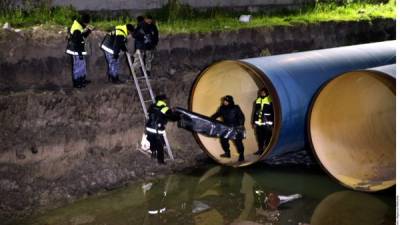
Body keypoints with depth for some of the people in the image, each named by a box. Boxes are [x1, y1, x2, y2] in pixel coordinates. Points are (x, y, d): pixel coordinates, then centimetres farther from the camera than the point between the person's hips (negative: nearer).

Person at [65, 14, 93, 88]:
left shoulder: (79, 25, 4)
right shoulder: (77, 30, -26)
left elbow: (83, 36, 15)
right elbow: (76, 43, -24)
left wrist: (88, 31, -2)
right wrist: (80, 54, -20)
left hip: (78, 50, 10)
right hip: (76, 51, -10)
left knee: (82, 65, 21)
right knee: (77, 67, 0)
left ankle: (82, 79, 34)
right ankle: (76, 83, 10)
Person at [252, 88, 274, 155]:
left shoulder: (270, 100, -5)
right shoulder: (258, 100, 13)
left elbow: (273, 112, -6)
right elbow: (255, 112, 17)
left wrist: (272, 124, -10)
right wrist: (254, 122, 15)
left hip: (267, 124, -5)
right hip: (259, 123, 6)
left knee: (267, 138, -4)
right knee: (260, 138, 11)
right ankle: (260, 150, 23)